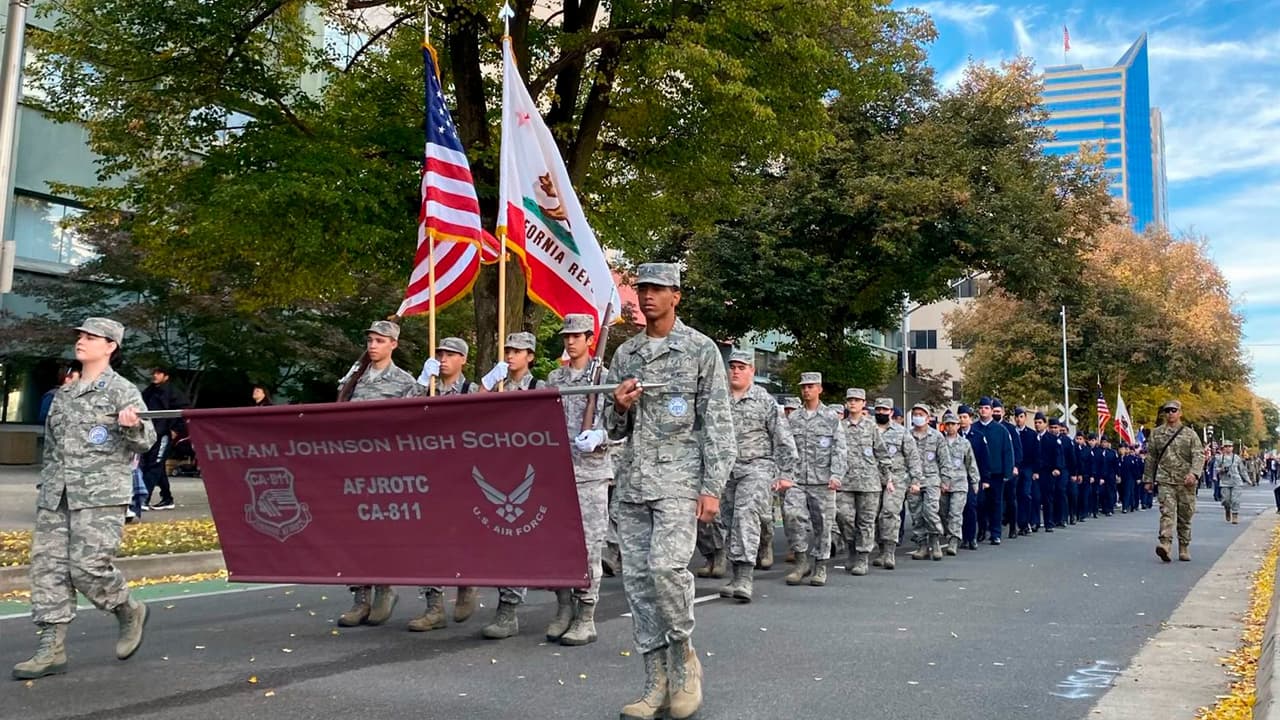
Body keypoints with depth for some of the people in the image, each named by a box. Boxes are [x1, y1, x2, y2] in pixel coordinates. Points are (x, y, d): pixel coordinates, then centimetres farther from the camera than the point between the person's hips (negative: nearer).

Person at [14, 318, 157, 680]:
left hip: (101, 496, -7)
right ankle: (51, 648, 9)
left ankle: (130, 612, 15)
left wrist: (132, 426, -31)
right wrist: (47, 487, 22)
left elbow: (146, 440, -9)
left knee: (88, 565, -12)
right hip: (56, 498, 7)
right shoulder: (63, 394, 18)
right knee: (47, 566, 2)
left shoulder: (121, 390, -2)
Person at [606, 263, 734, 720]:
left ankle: (684, 656, 3)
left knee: (666, 566, -22)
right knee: (637, 578, 2)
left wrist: (712, 488, -10)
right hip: (633, 481, 5)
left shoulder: (701, 349, 2)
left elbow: (718, 423, -3)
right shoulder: (624, 354, 15)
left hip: (678, 480, -5)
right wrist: (620, 408, -4)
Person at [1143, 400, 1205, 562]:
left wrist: (1194, 473, -22)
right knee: (1167, 512, -16)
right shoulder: (1156, 433, 10)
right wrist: (1148, 479, 13)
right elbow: (1151, 458, 14)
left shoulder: (1190, 434, 5)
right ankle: (1165, 544, -28)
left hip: (1186, 482, 0)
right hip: (1165, 481, 0)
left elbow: (1199, 456, -5)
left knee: (1185, 517, 8)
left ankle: (1184, 548, 20)